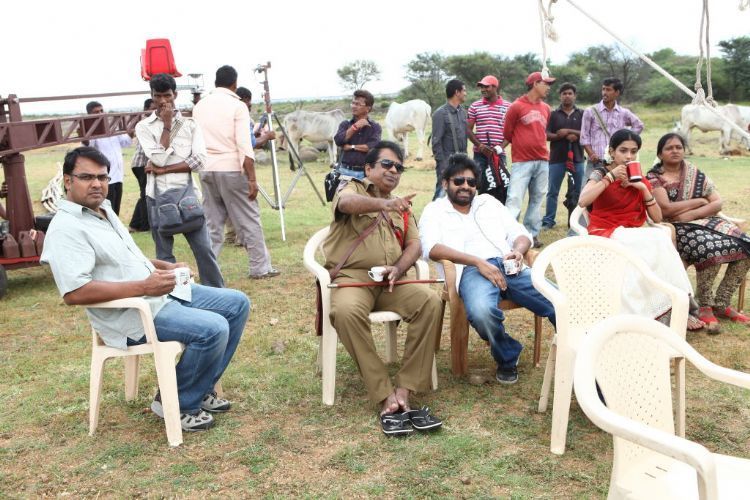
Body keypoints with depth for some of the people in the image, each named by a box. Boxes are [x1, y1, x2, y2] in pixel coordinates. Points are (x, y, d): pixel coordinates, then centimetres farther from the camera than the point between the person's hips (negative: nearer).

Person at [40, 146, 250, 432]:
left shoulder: (104, 210, 14)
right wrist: (143, 286, -28)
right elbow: (74, 292, -28)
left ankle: (199, 388, 13)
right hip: (132, 315, -10)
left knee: (238, 304, 6)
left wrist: (165, 266, 10)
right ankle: (176, 403, -4)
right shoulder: (66, 228, -17)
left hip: (161, 292, 10)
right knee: (213, 329, -28)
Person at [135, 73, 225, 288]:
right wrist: (167, 125, -6)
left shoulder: (189, 124, 6)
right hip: (158, 197, 0)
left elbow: (199, 161, -6)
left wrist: (163, 169, -9)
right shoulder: (144, 126, 4)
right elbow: (158, 158, -11)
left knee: (204, 248, -1)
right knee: (164, 254, 7)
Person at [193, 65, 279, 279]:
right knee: (249, 220, 4)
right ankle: (260, 267, 10)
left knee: (212, 222, 11)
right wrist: (252, 179, -12)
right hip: (231, 169, -5)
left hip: (206, 170, 5)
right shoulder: (237, 106, -7)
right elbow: (244, 147, -13)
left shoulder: (199, 106, 9)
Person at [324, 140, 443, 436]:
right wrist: (384, 203, -38)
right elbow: (346, 203, -17)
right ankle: (386, 397, -30)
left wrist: (398, 269, -10)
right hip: (352, 277, -4)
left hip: (391, 281, 4)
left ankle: (405, 390, -24)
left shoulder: (402, 206, 25)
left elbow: (414, 244, 12)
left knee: (430, 301, -25)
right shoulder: (351, 188, 9)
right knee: (347, 311, -37)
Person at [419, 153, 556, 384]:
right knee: (482, 310, -39)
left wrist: (518, 251, -5)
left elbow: (521, 235, 22)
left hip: (509, 268, 4)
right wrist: (478, 262, -16)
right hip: (471, 270, -3)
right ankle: (507, 358, -8)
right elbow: (431, 248, -5)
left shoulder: (489, 202, 27)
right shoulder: (434, 210, 15)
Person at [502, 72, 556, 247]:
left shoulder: (546, 108, 14)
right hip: (521, 161, -6)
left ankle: (532, 233, 15)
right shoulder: (517, 106, -4)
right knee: (514, 199, -12)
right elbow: (507, 134, 1)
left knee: (537, 199, 9)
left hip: (543, 161, 6)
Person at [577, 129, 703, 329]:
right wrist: (610, 177, -19)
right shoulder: (601, 173, -1)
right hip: (605, 234, -5)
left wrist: (644, 189, -5)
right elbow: (582, 201, -21)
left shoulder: (640, 180, 13)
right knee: (658, 240, -29)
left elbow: (657, 218, 6)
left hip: (632, 236, 5)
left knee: (661, 238, -28)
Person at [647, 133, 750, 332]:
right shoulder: (653, 178, 0)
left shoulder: (695, 174, 14)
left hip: (704, 221, 6)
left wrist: (690, 214, -12)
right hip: (675, 229, -6)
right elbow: (666, 209, -13)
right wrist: (700, 201, -5)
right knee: (710, 248, -34)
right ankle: (704, 306, -15)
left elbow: (717, 203, 5)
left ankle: (721, 303, -3)